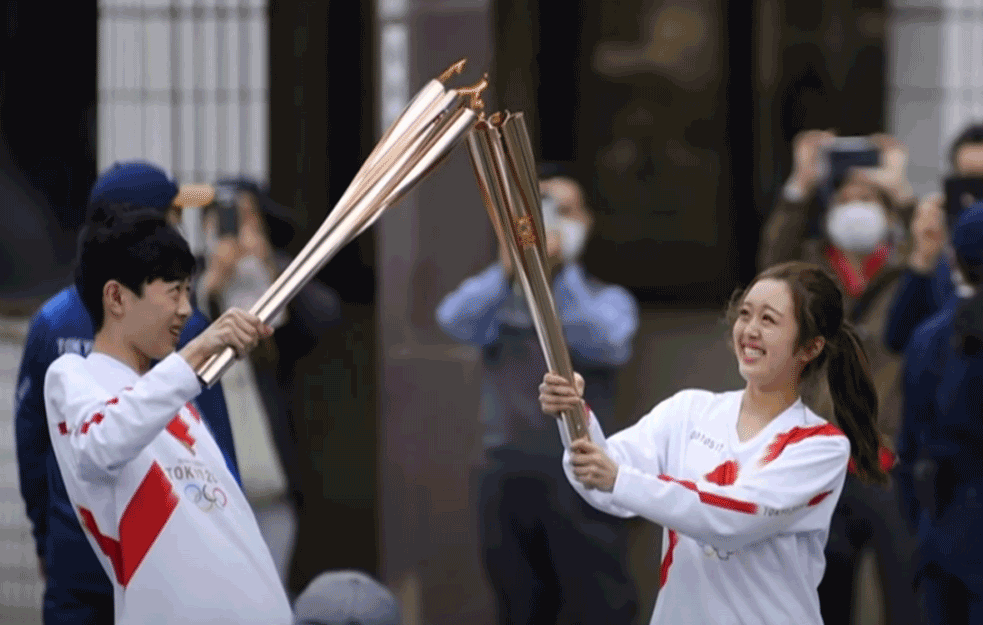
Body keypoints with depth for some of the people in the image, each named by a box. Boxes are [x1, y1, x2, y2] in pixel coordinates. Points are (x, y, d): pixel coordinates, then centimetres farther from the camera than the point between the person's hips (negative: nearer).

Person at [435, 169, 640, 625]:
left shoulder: (609, 300, 10)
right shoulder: (499, 301, 13)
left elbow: (604, 344, -13)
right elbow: (455, 319, -10)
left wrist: (561, 272, -27)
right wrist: (507, 271, -29)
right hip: (508, 474, 2)